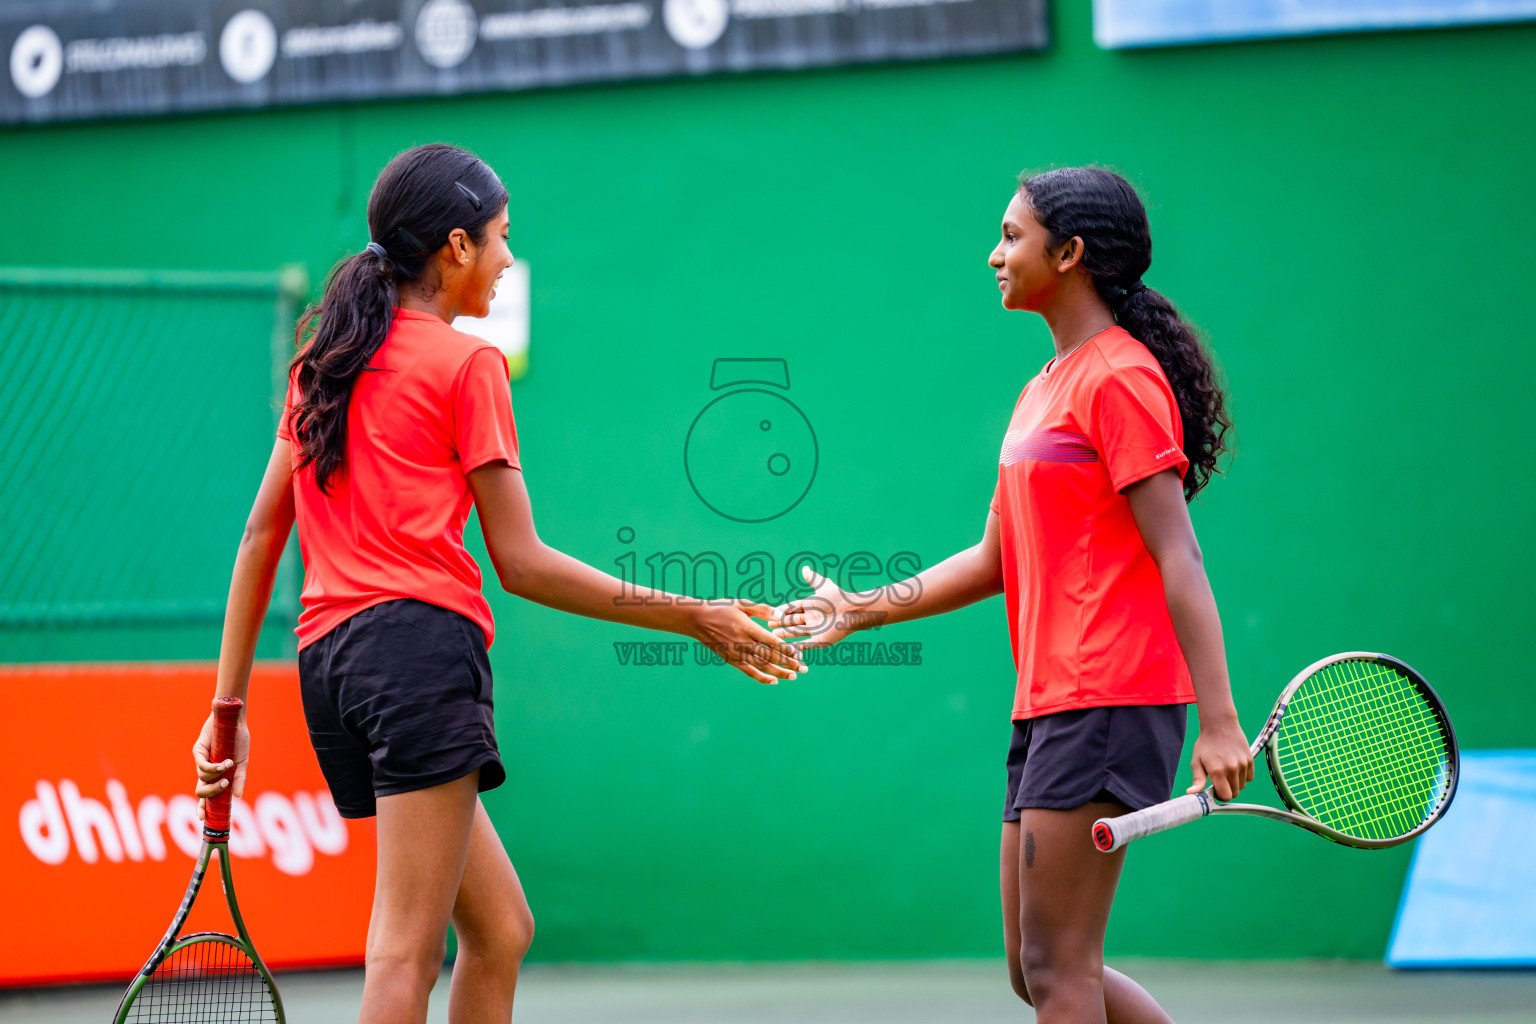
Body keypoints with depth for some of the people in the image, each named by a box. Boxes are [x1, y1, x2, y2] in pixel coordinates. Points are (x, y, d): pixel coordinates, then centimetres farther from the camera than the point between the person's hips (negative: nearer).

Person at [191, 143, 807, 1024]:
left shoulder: (325, 361, 20)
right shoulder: (466, 365, 0)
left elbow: (261, 534, 17)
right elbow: (522, 565, -2)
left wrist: (230, 702, 18)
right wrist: (695, 619, 2)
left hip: (327, 655, 8)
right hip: (422, 640, -8)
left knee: (501, 929, 15)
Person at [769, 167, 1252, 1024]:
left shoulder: (1119, 379, -10)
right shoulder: (1045, 390, 19)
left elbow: (1178, 558, -16)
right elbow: (995, 561, 24)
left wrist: (1218, 722, -22)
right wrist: (862, 611, 21)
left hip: (1111, 704, -10)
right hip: (1048, 703, 10)